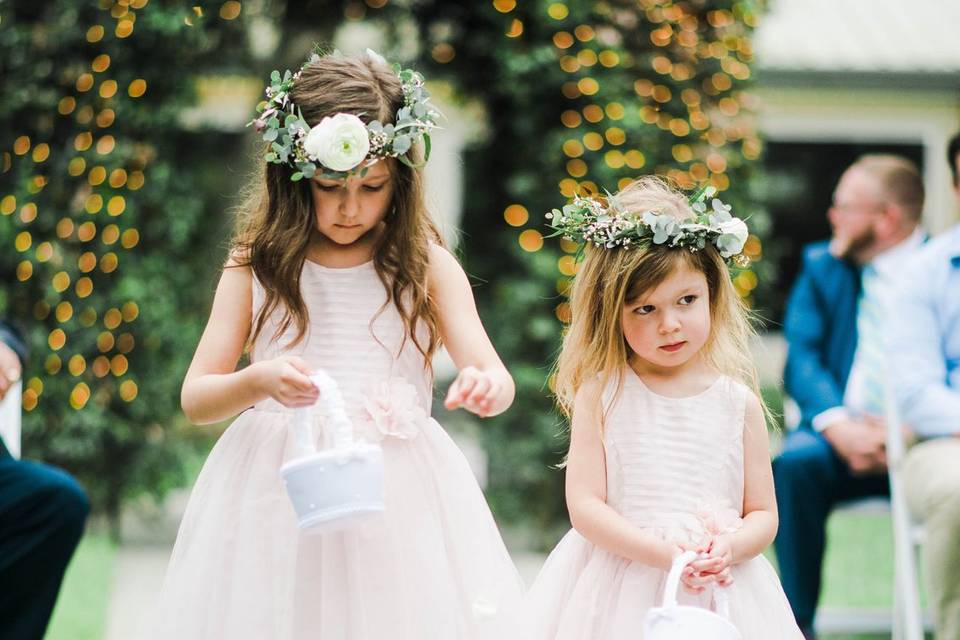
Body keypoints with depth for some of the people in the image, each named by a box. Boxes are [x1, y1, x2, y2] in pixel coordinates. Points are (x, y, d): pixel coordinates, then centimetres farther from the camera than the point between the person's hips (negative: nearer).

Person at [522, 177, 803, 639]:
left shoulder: (738, 404, 2)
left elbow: (763, 515, 4)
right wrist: (666, 554, -18)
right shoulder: (601, 394, -3)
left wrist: (728, 549, -17)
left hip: (717, 596, 1)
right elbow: (584, 506, -9)